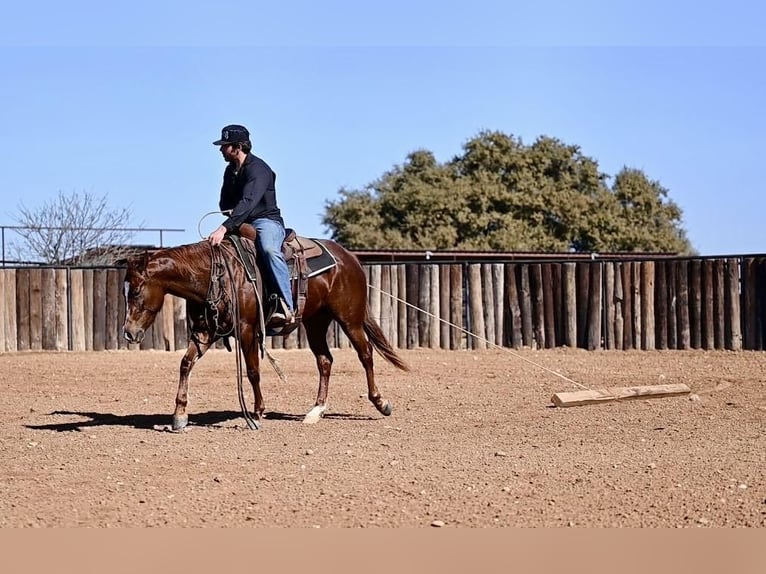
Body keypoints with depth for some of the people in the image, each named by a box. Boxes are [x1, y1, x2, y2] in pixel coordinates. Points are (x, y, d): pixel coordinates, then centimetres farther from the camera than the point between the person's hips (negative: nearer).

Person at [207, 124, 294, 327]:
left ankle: (286, 307, -45)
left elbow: (248, 202, -30)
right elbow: (224, 201, 24)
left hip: (266, 221, -10)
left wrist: (225, 228, -41)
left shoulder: (258, 169, -16)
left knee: (269, 249, -40)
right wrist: (230, 211, -3)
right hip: (241, 224, 10)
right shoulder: (230, 171, 13)